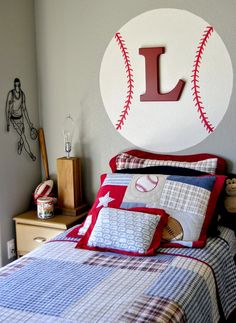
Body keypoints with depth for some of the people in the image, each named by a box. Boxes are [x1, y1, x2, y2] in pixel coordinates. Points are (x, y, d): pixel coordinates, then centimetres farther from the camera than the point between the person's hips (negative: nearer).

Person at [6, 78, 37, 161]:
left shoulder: (22, 94, -1)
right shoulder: (10, 94, -17)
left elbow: (24, 109, 7)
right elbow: (7, 109, -12)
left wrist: (29, 123, 9)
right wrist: (8, 123, -14)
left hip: (21, 118, 5)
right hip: (13, 119, -5)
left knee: (22, 137, 6)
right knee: (23, 135, -16)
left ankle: (19, 149, 34)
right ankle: (30, 153, -7)